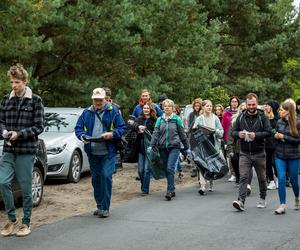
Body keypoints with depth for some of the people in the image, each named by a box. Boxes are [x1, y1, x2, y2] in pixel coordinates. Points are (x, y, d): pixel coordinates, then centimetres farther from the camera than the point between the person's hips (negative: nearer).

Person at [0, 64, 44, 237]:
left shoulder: (35, 101, -2)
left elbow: (39, 126, -5)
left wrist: (19, 134, -15)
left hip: (26, 151, -3)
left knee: (26, 188, 2)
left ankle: (26, 223, 16)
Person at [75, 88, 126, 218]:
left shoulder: (113, 111, 2)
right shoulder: (86, 112, 10)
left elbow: (122, 128, 1)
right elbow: (78, 128, 11)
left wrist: (112, 134, -17)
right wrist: (82, 136, -11)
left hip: (108, 153, -4)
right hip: (92, 153, 4)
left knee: (106, 176, -13)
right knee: (96, 179, 10)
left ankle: (105, 208, -8)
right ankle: (99, 206, 21)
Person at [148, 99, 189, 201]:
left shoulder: (177, 119, 1)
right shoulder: (160, 120, 8)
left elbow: (182, 134, 6)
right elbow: (155, 133, 2)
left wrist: (186, 147, 9)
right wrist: (151, 145, -11)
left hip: (174, 147, -3)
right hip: (163, 147, 4)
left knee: (170, 168, -16)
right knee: (166, 170, 7)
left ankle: (170, 191, -15)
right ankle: (172, 189, 19)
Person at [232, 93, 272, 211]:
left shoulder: (262, 117, -2)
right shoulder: (241, 117, 5)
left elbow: (268, 132, -9)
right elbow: (233, 132, 9)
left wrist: (256, 135, -23)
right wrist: (238, 134, -13)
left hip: (259, 153, -1)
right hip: (244, 153, 1)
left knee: (262, 178, 13)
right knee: (243, 177, -12)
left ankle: (262, 199, 31)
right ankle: (241, 201, -18)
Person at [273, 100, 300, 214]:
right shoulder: (279, 122, 4)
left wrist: (284, 137, -15)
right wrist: (275, 136, -7)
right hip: (280, 155, 3)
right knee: (281, 179, -7)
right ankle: (282, 205, -3)